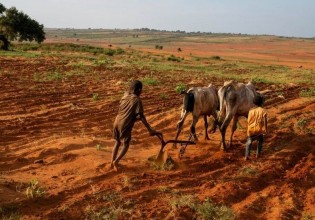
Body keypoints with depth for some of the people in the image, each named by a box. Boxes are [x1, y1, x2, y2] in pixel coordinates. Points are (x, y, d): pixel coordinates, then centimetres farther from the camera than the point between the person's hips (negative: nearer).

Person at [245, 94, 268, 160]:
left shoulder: (251, 110, -6)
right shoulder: (263, 111, -12)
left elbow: (248, 120, 0)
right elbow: (264, 122, -10)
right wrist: (265, 130, -1)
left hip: (251, 129, 1)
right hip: (259, 130, -1)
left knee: (249, 141, 16)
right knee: (260, 141, 24)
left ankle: (247, 155, 4)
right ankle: (258, 154, 25)